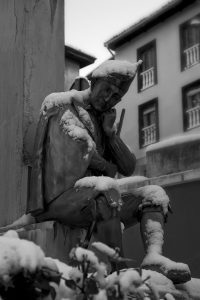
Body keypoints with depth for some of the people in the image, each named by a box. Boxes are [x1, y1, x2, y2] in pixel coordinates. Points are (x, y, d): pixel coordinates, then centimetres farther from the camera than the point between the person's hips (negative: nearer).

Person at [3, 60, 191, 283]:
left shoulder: (103, 121, 22)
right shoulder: (65, 107, 2)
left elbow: (128, 168, 12)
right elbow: (82, 150, -14)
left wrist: (110, 132, 0)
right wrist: (109, 169, 2)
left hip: (94, 203, 8)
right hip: (62, 196, -8)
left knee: (154, 194, 0)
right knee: (107, 193, -36)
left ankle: (154, 258, -25)